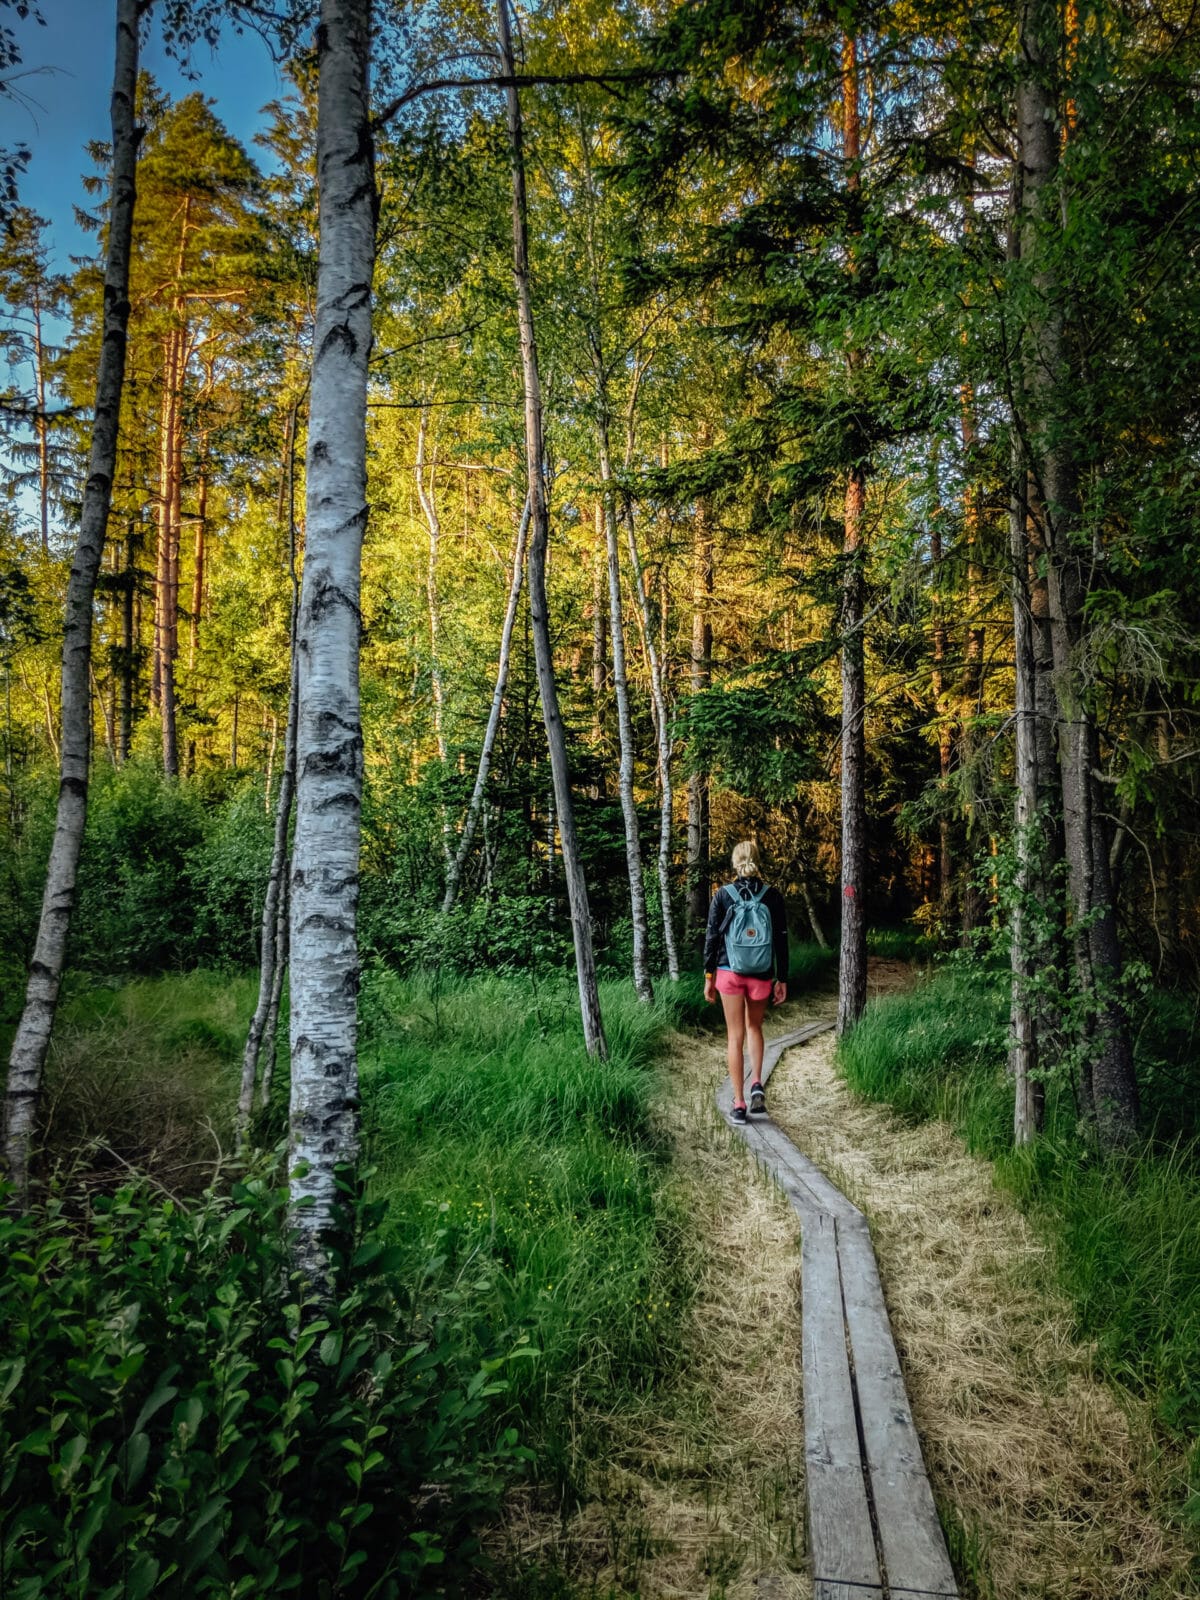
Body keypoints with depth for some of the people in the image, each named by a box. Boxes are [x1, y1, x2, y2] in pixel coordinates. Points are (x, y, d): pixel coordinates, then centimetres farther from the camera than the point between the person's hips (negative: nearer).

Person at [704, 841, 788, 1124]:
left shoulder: (723, 894, -5)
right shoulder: (772, 896, -3)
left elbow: (712, 936, -3)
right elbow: (781, 940, -1)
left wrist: (709, 975, 5)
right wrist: (782, 979, 6)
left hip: (729, 972, -1)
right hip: (762, 974, 1)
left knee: (735, 1036, 6)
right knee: (754, 1027, 24)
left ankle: (739, 1104, 5)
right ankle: (757, 1084, 9)